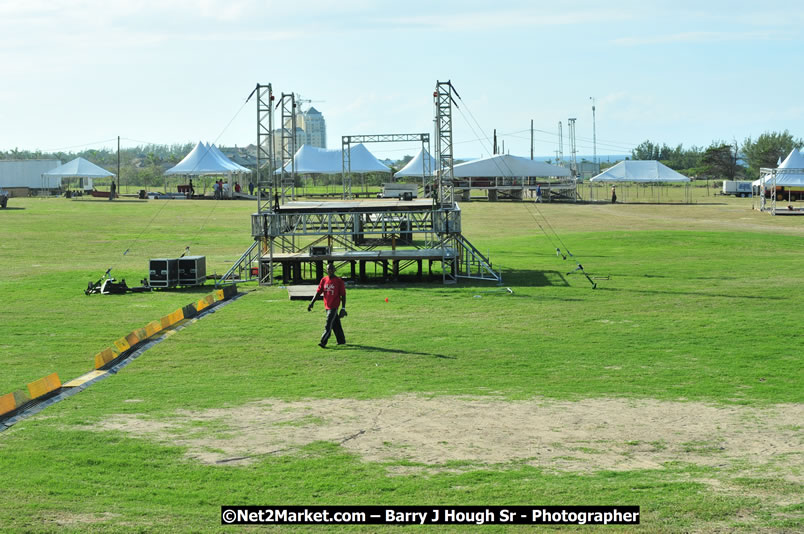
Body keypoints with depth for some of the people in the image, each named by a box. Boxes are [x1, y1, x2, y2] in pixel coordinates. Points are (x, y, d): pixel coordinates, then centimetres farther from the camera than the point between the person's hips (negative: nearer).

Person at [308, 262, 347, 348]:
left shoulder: (339, 281, -6)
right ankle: (341, 340, 26)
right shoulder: (324, 280, 8)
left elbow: (343, 295, -5)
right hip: (327, 306, 6)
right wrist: (312, 303, -1)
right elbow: (318, 292, 9)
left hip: (334, 306, -6)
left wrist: (343, 308, -9)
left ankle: (323, 342, -18)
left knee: (328, 325, -13)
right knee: (335, 324, 15)